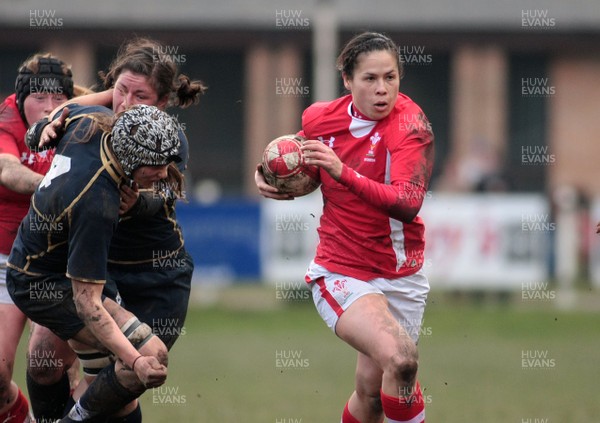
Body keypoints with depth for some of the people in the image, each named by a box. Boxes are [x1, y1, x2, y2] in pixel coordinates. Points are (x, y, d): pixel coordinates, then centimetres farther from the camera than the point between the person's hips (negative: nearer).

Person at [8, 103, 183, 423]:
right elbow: (86, 301, -36)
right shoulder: (98, 205, -38)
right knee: (153, 355, -21)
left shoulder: (94, 120, -16)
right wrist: (136, 361, -42)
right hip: (43, 285, -10)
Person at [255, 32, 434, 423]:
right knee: (400, 358, -27)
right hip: (341, 272, -1)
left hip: (401, 275, 1)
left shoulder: (411, 124, -15)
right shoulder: (318, 118, -5)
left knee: (372, 392, 9)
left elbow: (408, 204, -30)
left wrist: (344, 173, -39)